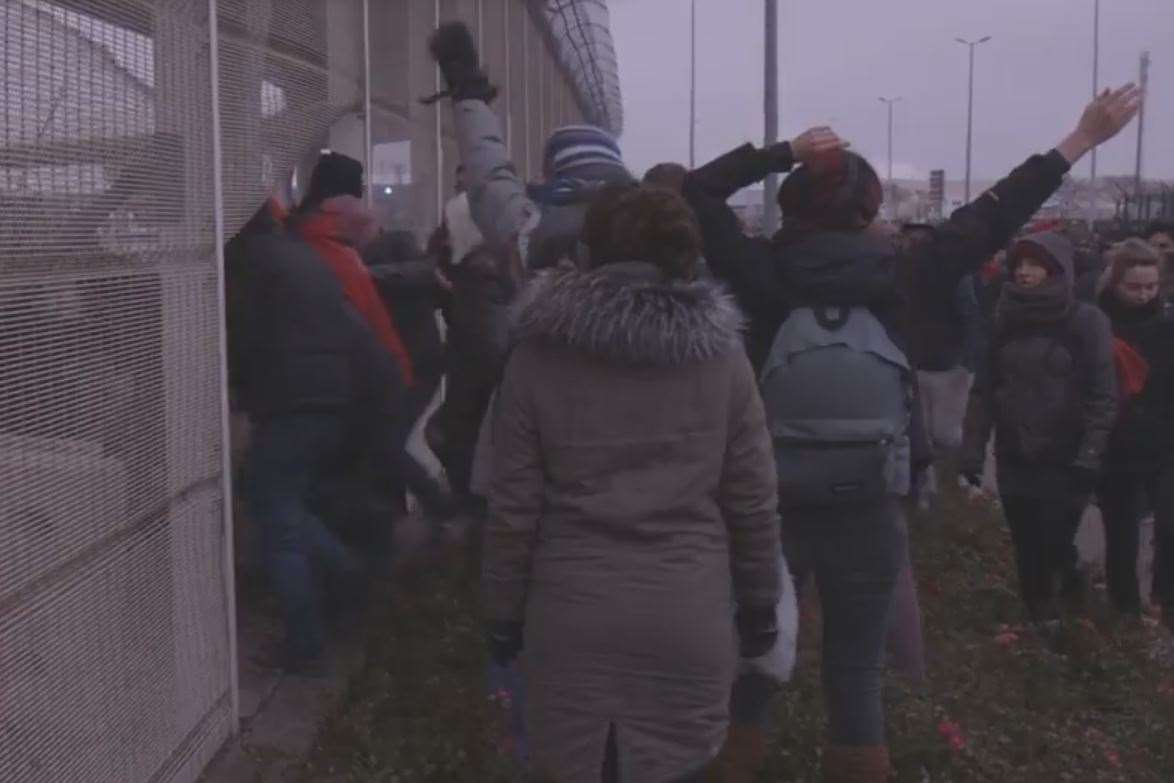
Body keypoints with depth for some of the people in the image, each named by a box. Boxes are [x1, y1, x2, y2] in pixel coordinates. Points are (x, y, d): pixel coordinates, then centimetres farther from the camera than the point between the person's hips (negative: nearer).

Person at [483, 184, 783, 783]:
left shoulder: (538, 356, -4)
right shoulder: (720, 355, -3)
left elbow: (513, 507, -3)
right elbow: (752, 502, 1)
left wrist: (503, 613, 8)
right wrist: (760, 604, 13)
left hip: (571, 616, 0)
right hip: (687, 617, 1)